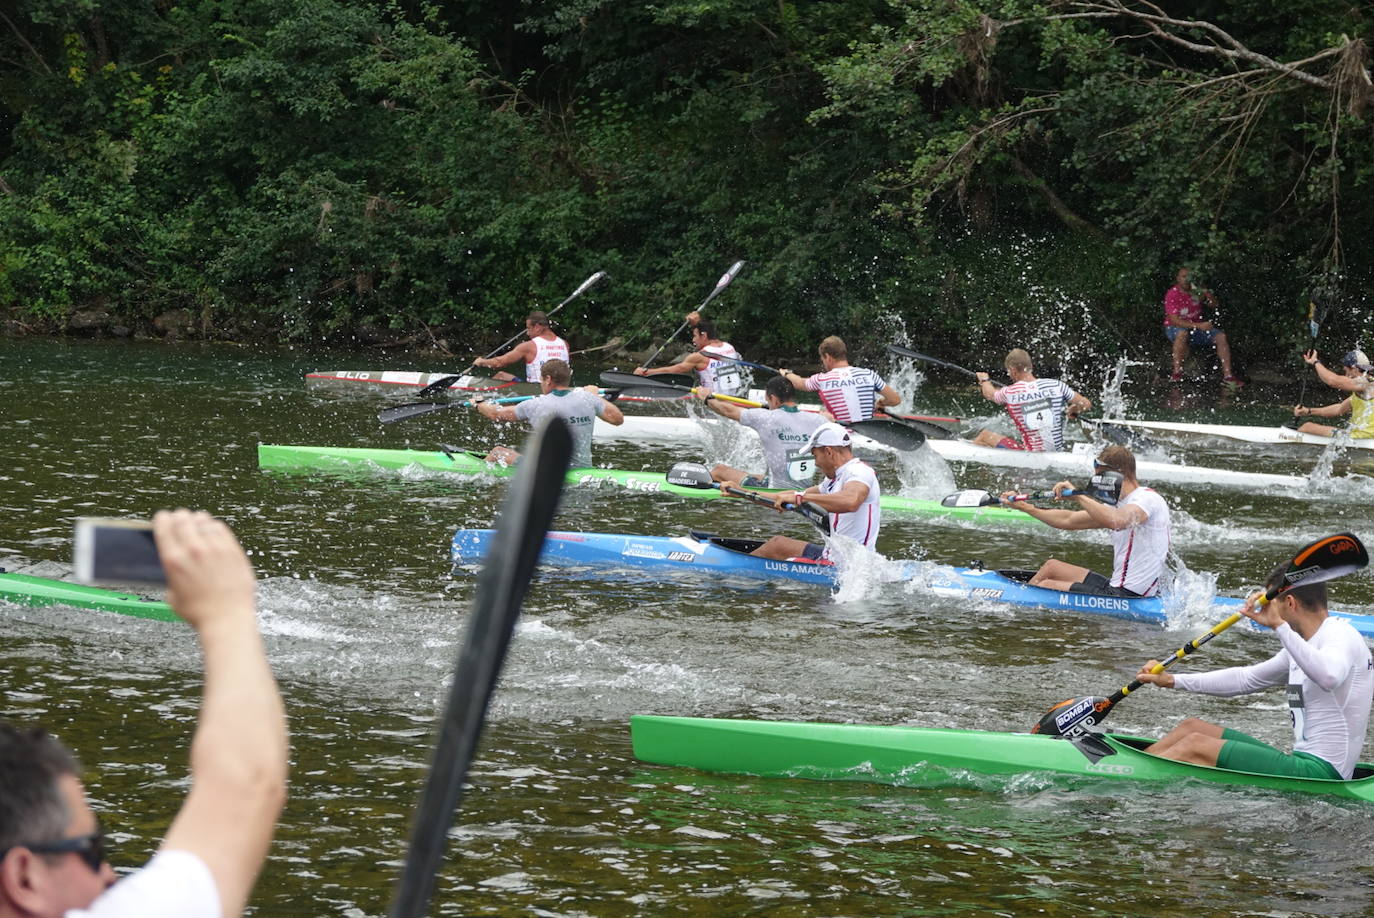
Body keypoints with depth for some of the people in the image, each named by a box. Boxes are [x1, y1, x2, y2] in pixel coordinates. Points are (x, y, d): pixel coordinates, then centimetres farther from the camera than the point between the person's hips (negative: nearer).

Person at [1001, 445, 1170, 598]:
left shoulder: (1147, 499, -15)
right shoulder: (1121, 505, 16)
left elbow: (1116, 522, -38)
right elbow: (1069, 520, 23)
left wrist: (1078, 495, -30)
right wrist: (1023, 506, 25)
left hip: (1126, 595, -10)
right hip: (1118, 587, 10)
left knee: (1047, 586, -7)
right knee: (1052, 566, 19)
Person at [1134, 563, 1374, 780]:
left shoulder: (1341, 636, -12)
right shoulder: (1305, 645, 20)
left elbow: (1329, 677, -36)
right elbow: (1246, 679, 27)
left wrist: (1279, 626, -37)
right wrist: (1172, 681, 23)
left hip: (1321, 771, -10)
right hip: (1305, 763, 10)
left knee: (1195, 746, -13)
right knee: (1193, 727, 13)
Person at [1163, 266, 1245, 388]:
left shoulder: (1196, 291, 1)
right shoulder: (1172, 295, -17)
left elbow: (1214, 305, 6)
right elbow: (1175, 320, -25)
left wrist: (1207, 294, -18)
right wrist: (1199, 326, -34)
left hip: (1196, 327, 6)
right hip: (1175, 328, -6)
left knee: (1221, 336, -13)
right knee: (1183, 333, -41)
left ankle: (1227, 376, -16)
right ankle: (1177, 373, -38)